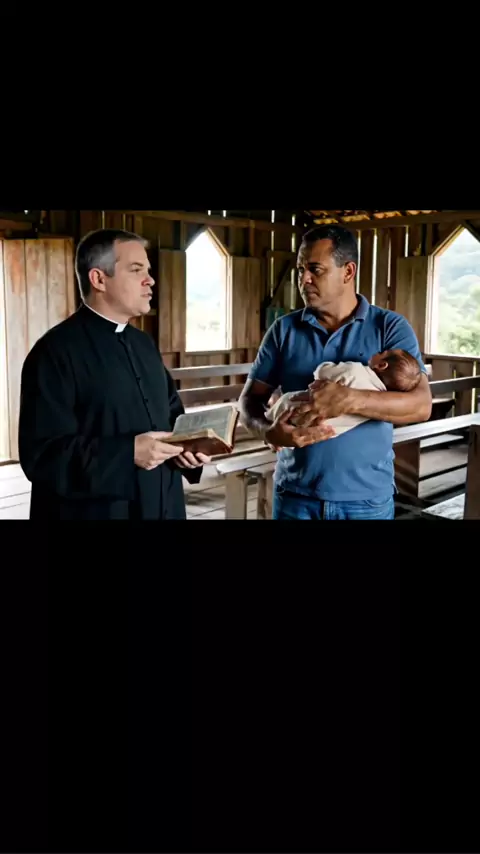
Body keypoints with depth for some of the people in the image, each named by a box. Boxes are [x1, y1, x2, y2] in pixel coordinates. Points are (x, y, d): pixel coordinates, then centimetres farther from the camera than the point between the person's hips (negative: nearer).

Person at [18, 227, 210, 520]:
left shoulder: (144, 343, 13)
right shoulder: (56, 351, -14)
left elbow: (172, 412, 20)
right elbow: (42, 454, -20)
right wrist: (127, 453, -27)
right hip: (96, 511, -7)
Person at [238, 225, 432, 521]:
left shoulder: (391, 327, -4)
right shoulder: (284, 330, 3)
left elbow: (421, 405, -13)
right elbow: (250, 399, 3)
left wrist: (351, 400, -28)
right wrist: (270, 432, -20)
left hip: (367, 498, -1)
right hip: (295, 494, 2)